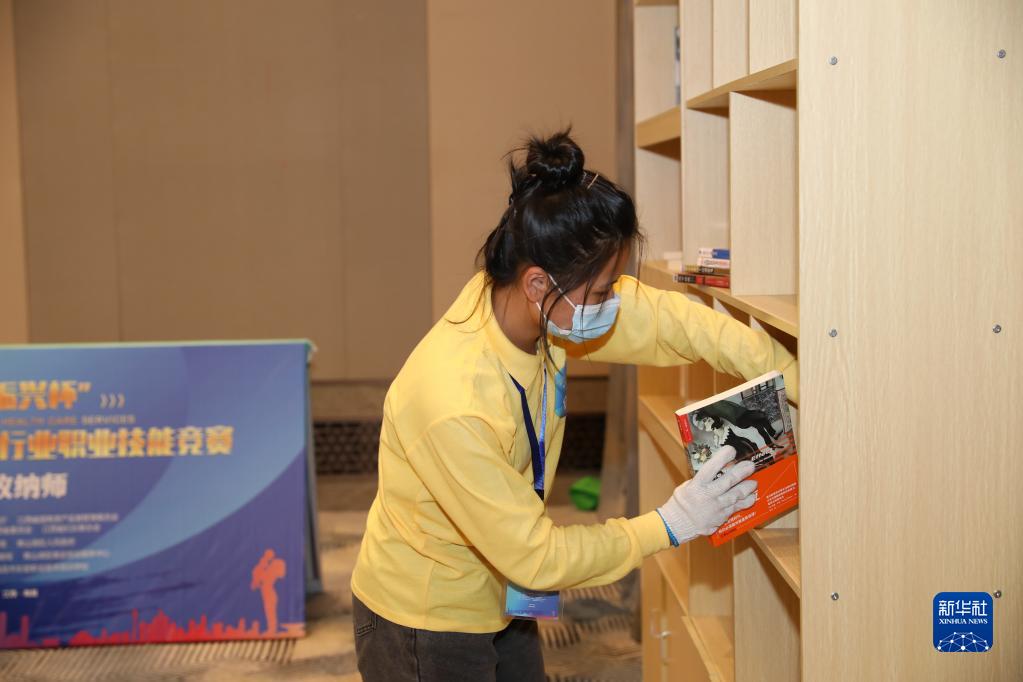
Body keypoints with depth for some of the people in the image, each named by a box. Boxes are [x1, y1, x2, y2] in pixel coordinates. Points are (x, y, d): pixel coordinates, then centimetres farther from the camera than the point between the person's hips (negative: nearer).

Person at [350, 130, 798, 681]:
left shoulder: (545, 303, -15)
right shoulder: (453, 407, -35)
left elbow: (669, 321, -5)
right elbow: (535, 556, -26)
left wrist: (795, 380, -7)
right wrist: (668, 524, -19)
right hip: (425, 630, -7)